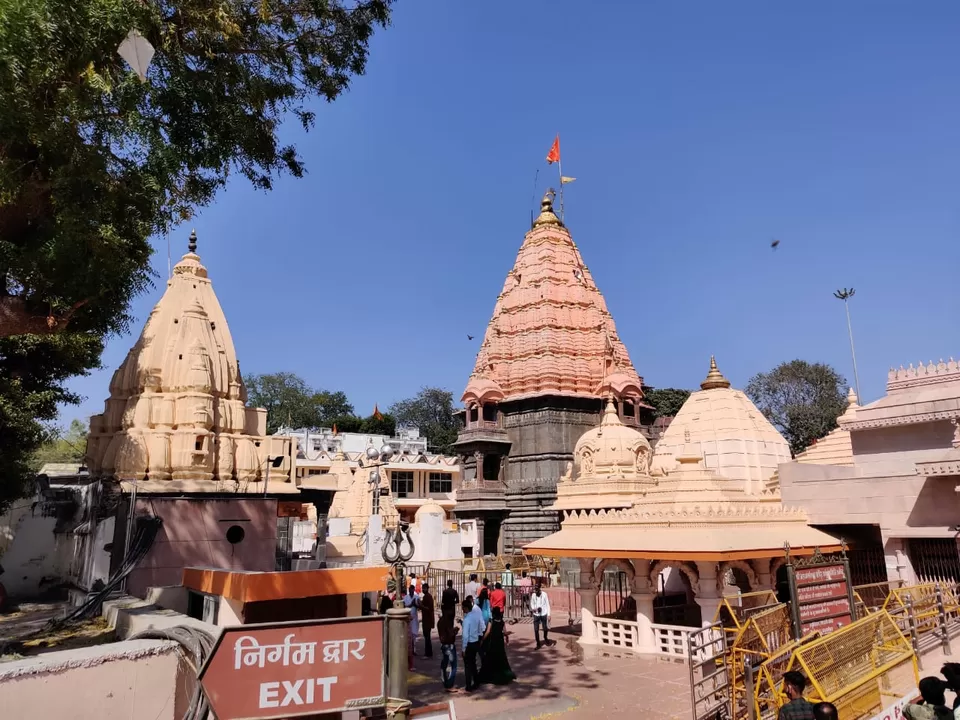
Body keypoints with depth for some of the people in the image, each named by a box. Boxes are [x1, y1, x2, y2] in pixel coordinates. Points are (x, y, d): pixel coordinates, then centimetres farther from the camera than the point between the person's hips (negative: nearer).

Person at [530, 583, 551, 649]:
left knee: (545, 628, 7)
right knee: (536, 630, 0)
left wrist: (549, 614, -8)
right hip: (536, 615, 2)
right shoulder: (533, 595, -4)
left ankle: (545, 637, 40)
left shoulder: (544, 594, -11)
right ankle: (538, 644, 14)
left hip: (543, 614, -2)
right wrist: (533, 609, -11)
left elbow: (547, 605, -5)